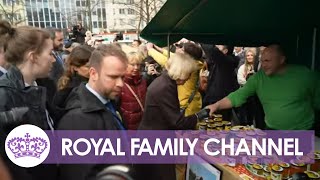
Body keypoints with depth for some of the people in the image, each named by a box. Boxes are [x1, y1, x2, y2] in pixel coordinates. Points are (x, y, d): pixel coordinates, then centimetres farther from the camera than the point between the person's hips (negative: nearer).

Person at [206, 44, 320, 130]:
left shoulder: (305, 75, -8)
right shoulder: (259, 77, -5)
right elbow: (239, 96, -9)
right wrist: (217, 105, -21)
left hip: (304, 134, -1)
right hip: (272, 132, 2)